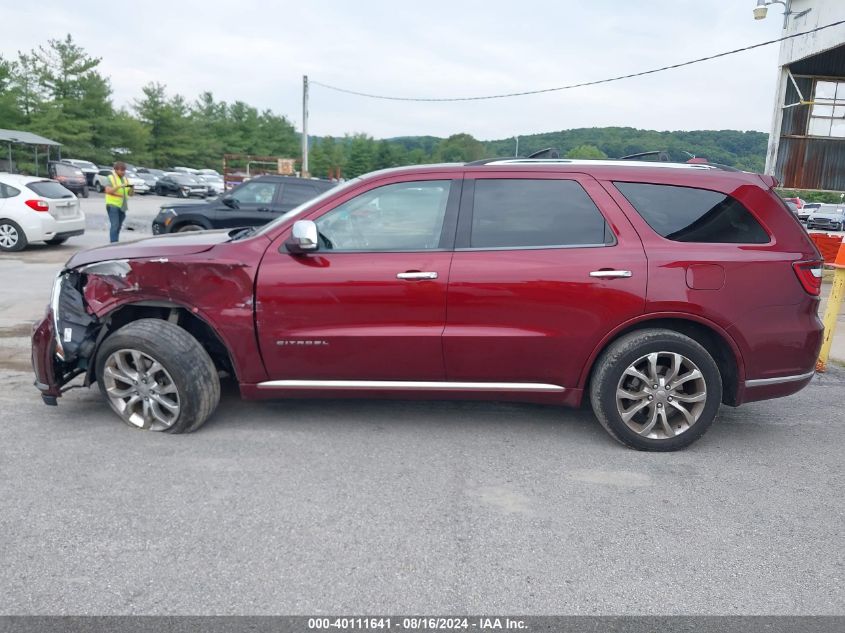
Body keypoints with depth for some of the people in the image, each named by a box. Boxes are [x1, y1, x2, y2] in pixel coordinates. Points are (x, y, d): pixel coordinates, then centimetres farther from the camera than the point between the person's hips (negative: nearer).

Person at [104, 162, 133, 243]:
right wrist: (119, 186, -26)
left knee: (118, 226, 8)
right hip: (113, 205, -6)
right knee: (114, 225, -15)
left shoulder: (125, 178, 16)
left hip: (122, 206, 6)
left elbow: (130, 193, 14)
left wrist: (131, 189, -8)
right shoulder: (111, 178, -2)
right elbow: (108, 190, -16)